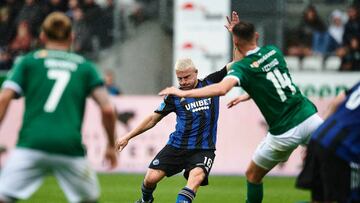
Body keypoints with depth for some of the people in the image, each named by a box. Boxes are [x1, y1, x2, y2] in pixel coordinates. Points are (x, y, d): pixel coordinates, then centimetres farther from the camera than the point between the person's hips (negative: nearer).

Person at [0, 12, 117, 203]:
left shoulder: (28, 61, 14)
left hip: (31, 144, -1)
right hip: (70, 147, 1)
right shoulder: (86, 67, 16)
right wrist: (111, 145, 19)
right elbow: (107, 109, 6)